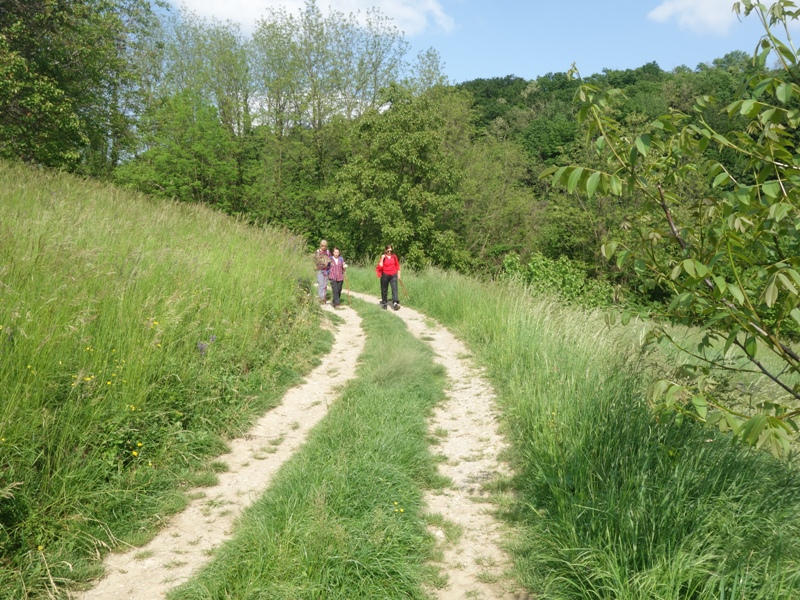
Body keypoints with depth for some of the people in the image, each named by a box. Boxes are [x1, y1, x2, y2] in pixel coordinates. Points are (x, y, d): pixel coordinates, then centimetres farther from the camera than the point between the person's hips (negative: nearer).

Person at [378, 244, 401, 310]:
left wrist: (398, 273, 12)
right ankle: (384, 302, 24)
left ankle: (395, 303, -23)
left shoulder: (394, 256, 2)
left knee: (394, 288, -13)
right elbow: (380, 266, -12)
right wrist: (382, 259, -19)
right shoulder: (383, 257, -4)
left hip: (393, 275, 1)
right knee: (384, 289, 9)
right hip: (385, 275, -1)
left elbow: (397, 265, 12)